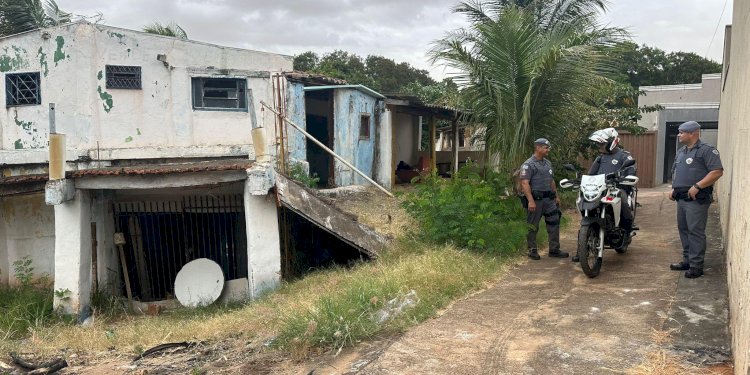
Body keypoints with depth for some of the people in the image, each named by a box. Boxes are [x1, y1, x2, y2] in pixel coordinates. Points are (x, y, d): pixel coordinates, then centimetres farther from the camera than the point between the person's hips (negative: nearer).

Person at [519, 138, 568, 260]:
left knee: (554, 223, 5)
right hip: (535, 199, -8)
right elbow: (524, 183, -18)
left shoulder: (548, 163, 17)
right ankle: (532, 250, 11)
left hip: (549, 199, 8)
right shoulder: (528, 165, -10)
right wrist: (530, 201, -25)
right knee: (532, 227, 1)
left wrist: (556, 196, 22)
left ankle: (554, 250, 13)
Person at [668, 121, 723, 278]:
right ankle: (687, 260, 23)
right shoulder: (681, 151, 19)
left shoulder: (706, 150, -9)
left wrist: (697, 186, -22)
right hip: (681, 198, 9)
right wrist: (674, 189, 14)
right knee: (683, 229, 13)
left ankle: (696, 265, -6)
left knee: (695, 231, -9)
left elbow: (717, 172, -18)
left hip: (697, 199, -9)